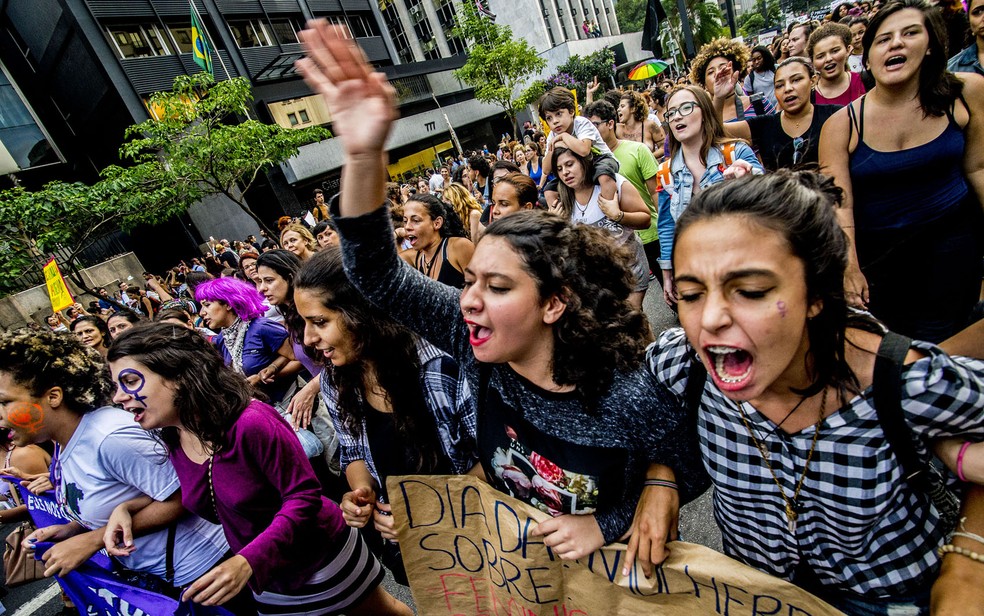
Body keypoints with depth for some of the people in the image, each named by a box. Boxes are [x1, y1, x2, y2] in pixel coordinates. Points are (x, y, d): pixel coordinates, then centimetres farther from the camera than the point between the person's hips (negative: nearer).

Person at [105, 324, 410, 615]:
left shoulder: (251, 422, -33)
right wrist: (128, 508, -6)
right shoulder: (172, 440, -8)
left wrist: (247, 561, -37)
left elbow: (304, 497, -28)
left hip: (321, 559, -6)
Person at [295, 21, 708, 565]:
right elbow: (377, 277, -28)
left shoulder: (629, 401, -33)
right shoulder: (474, 342, -23)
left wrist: (608, 525, -24)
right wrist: (363, 157, -41)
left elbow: (690, 474, -14)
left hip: (608, 569, -4)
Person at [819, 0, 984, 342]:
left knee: (938, 342, 4)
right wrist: (850, 269, -25)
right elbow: (839, 206, -17)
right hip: (876, 247, -1)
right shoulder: (842, 124, -13)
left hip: (951, 236, 2)